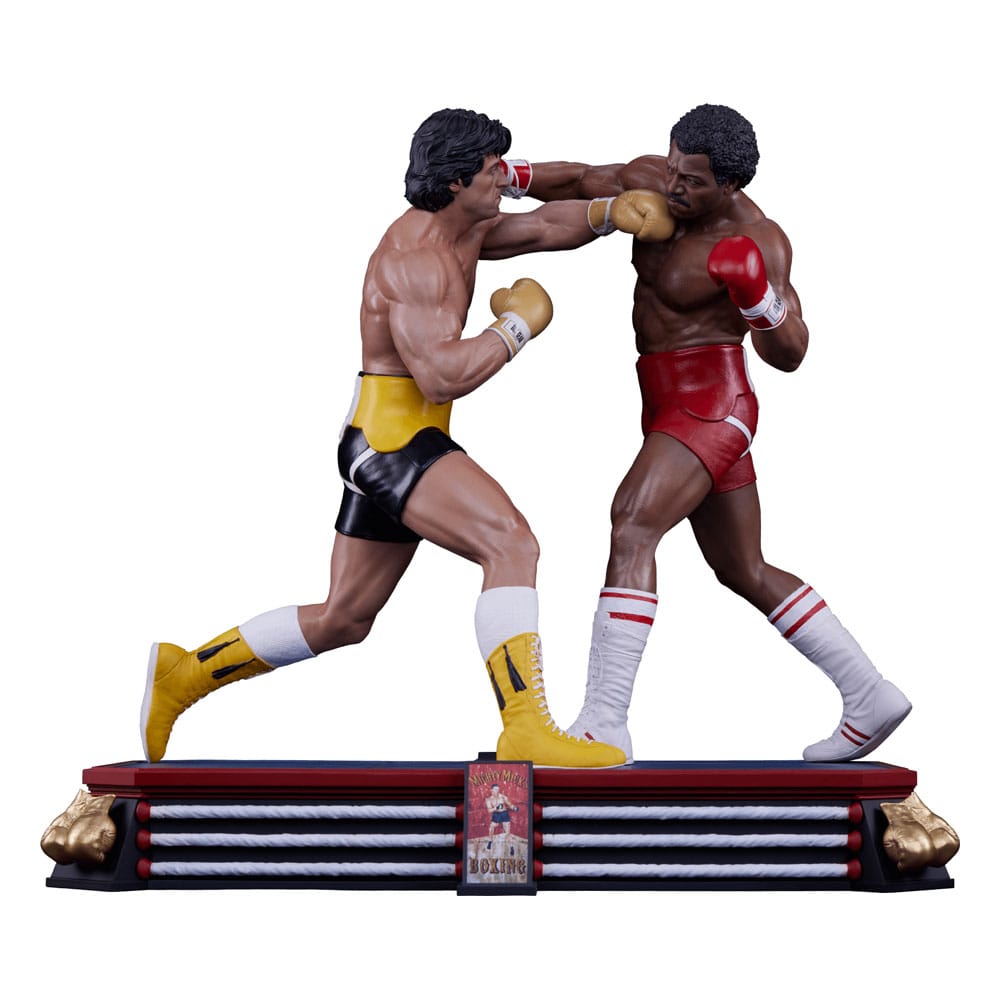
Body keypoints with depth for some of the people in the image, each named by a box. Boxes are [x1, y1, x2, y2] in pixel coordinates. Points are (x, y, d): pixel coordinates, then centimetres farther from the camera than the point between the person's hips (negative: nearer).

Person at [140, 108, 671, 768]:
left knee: (342, 621, 14)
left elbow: (547, 228, 20)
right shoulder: (412, 257, -18)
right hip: (391, 437, -10)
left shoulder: (459, 232, 13)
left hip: (397, 447, 10)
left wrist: (610, 210, 1)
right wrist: (519, 324, -14)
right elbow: (443, 377, -26)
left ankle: (186, 673, 20)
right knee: (512, 545, -24)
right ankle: (527, 731, -30)